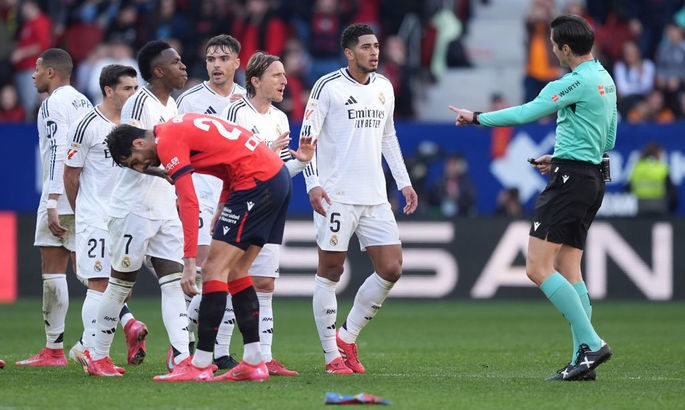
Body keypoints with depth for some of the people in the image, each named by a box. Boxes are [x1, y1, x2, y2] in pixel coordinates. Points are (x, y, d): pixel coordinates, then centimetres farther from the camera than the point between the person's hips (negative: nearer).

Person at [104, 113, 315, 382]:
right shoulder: (181, 127, 19)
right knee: (235, 273, 13)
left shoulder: (167, 142, -10)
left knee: (214, 270, -8)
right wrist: (223, 208, 19)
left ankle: (200, 366, -10)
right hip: (278, 176, 10)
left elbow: (189, 202, -18)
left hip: (256, 182, -10)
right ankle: (253, 362, 11)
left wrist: (189, 262, -19)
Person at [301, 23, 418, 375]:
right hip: (336, 196, -6)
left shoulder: (384, 87, 13)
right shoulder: (328, 87, -5)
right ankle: (332, 356, 6)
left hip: (375, 197, 6)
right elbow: (307, 136, -6)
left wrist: (403, 182, 20)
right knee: (330, 272, -1)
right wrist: (312, 183, -16)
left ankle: (347, 337, 14)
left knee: (391, 270, -1)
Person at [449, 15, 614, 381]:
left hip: (571, 179, -10)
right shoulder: (605, 80, 16)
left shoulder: (577, 82, -15)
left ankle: (592, 344, -15)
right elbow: (608, 140, 24)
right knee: (568, 270, 9)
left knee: (538, 268, -12)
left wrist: (476, 117, -4)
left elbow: (525, 114, -16)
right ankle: (583, 358, 3)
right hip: (593, 177, 10)